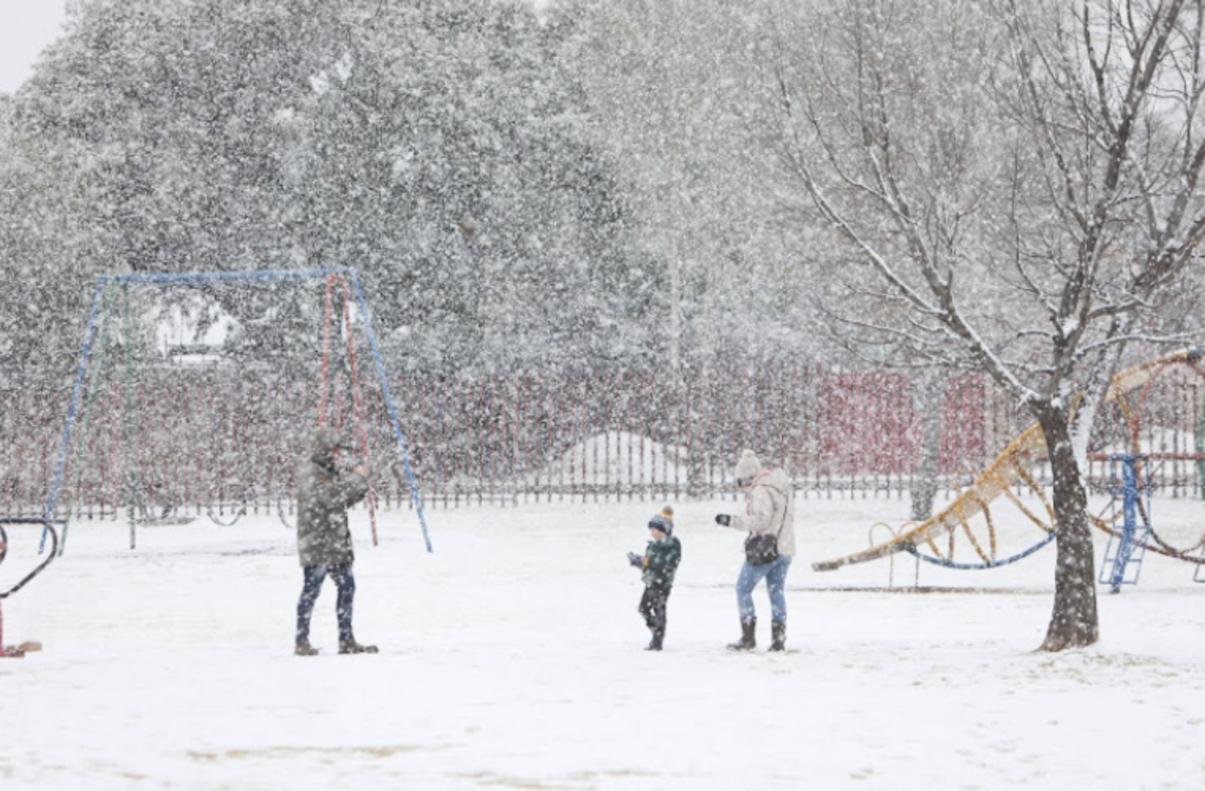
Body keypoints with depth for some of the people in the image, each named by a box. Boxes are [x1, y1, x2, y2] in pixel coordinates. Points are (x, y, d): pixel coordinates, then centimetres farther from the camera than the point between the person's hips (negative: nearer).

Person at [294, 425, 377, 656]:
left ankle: (347, 640, 16)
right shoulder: (310, 472, -12)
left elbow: (346, 499, 23)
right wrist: (356, 478, -16)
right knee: (311, 590, -5)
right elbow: (331, 496, -24)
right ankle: (302, 641, 0)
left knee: (347, 587, 10)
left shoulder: (330, 471, 17)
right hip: (316, 544, -9)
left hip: (337, 544, 9)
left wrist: (360, 482, 6)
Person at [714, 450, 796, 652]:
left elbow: (760, 520, -21)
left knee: (743, 589, 0)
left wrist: (732, 520, -17)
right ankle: (779, 637, 8)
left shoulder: (761, 491, -16)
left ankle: (748, 637, -4)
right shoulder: (782, 487, 14)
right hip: (785, 548, 9)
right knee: (777, 591, 13)